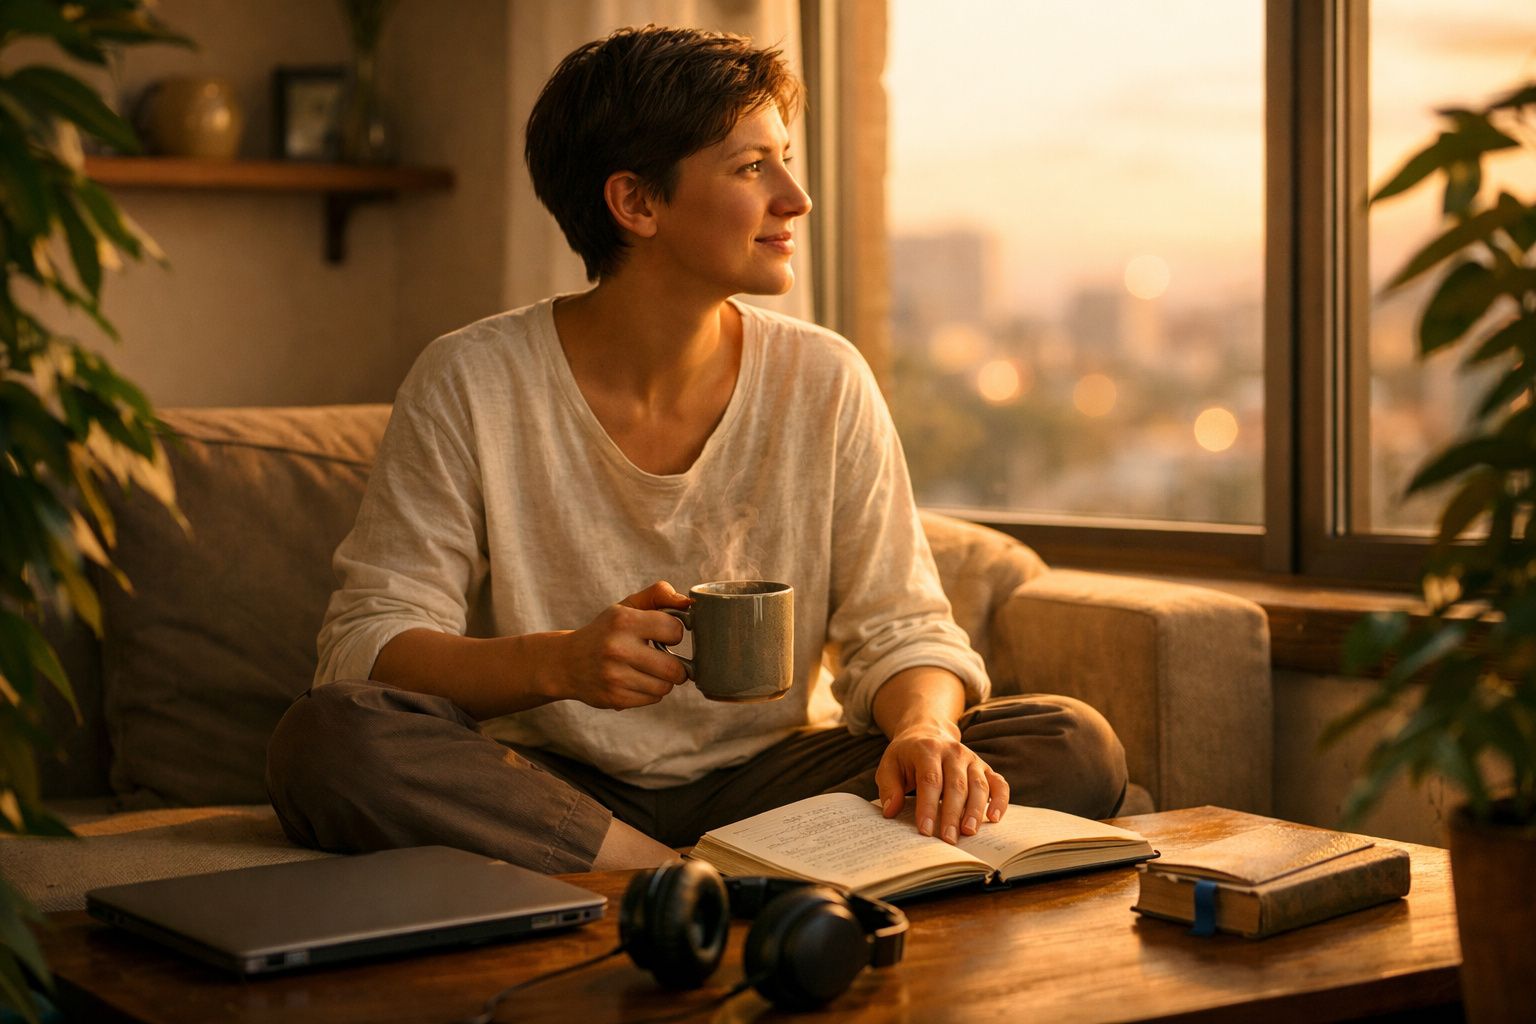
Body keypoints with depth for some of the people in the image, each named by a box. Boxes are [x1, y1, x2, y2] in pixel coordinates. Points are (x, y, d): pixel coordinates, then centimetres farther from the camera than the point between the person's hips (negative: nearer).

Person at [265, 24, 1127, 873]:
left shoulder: (824, 382, 1)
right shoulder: (470, 386, -6)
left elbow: (901, 630, 0)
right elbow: (367, 644, -9)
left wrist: (925, 730, -25)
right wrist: (559, 662, -28)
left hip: (769, 781, 2)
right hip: (552, 785, -2)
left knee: (1075, 746, -17)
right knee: (325, 737, -32)